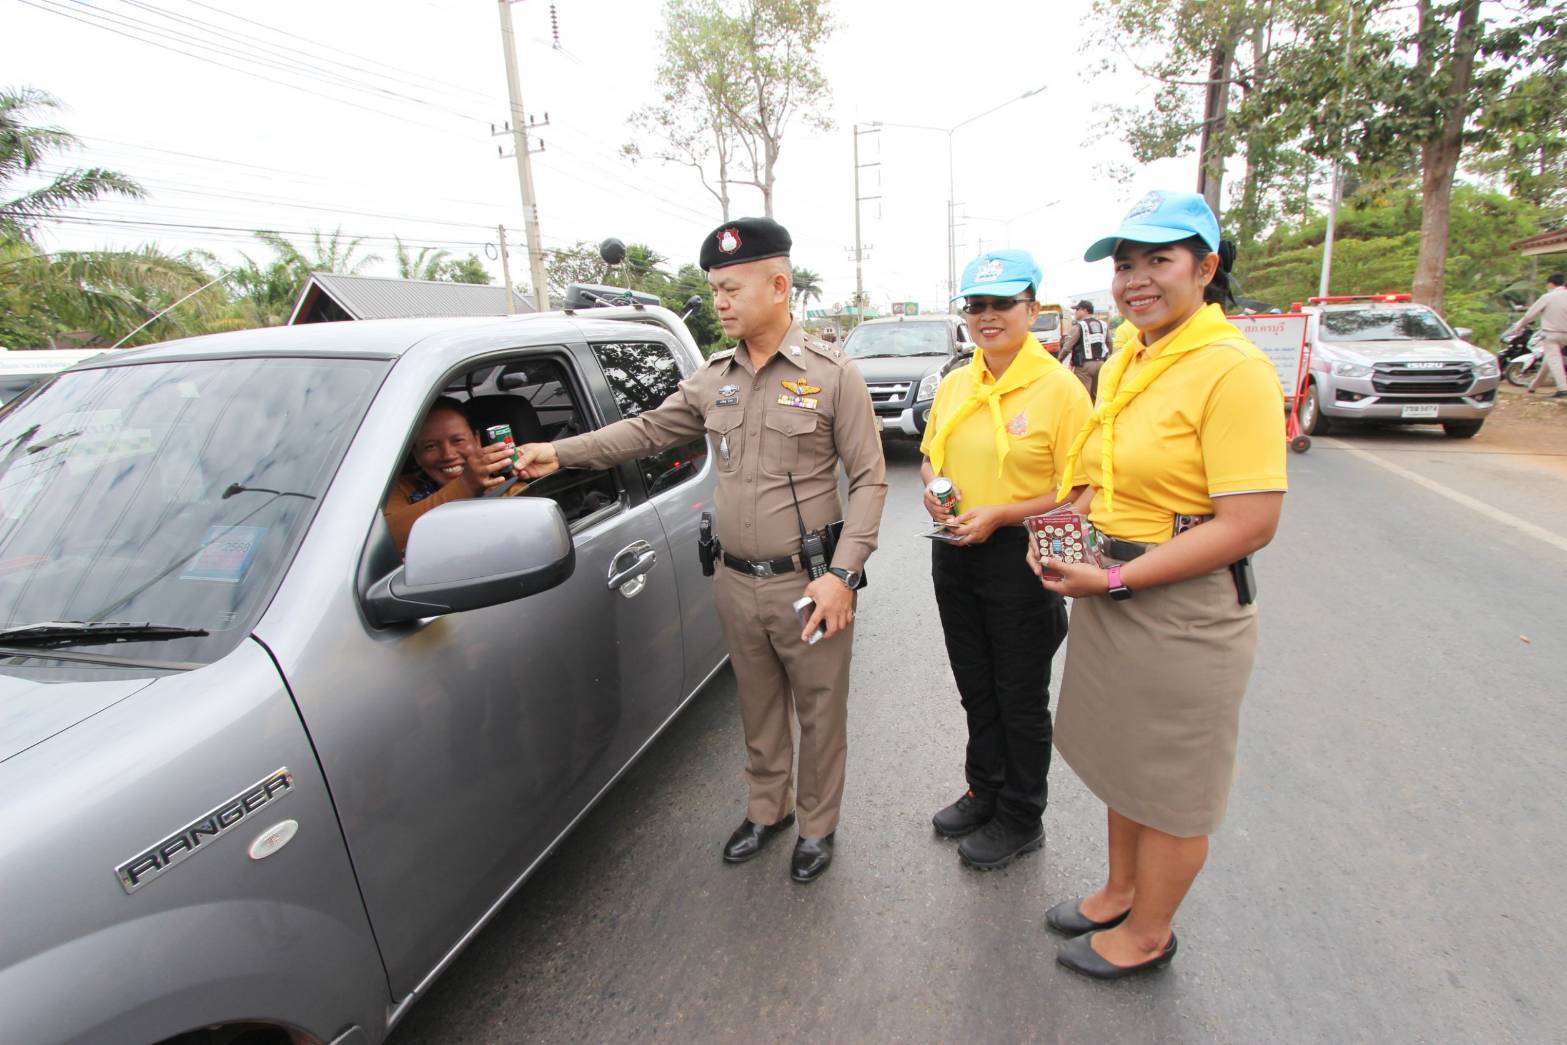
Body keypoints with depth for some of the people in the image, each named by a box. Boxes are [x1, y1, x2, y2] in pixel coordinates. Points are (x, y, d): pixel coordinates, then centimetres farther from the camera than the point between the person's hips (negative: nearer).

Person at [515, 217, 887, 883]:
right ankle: (768, 808, 44)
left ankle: (818, 826, 36)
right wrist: (561, 452, 5)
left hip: (809, 584, -4)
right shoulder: (713, 378, 6)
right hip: (736, 583, 5)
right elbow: (648, 430, 14)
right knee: (758, 711, 21)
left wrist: (842, 572, -18)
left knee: (819, 715, 12)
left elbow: (869, 479, -10)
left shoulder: (832, 373, -9)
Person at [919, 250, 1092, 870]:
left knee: (1021, 700, 11)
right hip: (954, 553, 6)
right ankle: (984, 791, 43)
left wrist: (999, 515, -23)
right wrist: (932, 488, -4)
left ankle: (1021, 820, 32)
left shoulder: (1059, 387, -13)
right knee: (976, 690, 21)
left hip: (1020, 558, -6)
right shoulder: (954, 384, 6)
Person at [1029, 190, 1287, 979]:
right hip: (1109, 598, 8)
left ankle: (1147, 935, 34)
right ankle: (1121, 891, 45)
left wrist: (1114, 580, -23)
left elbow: (1250, 524, -23)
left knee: (1171, 783, 11)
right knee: (1124, 760, 23)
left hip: (1184, 610, -8)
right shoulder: (1123, 364, 9)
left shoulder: (1233, 368, -17)